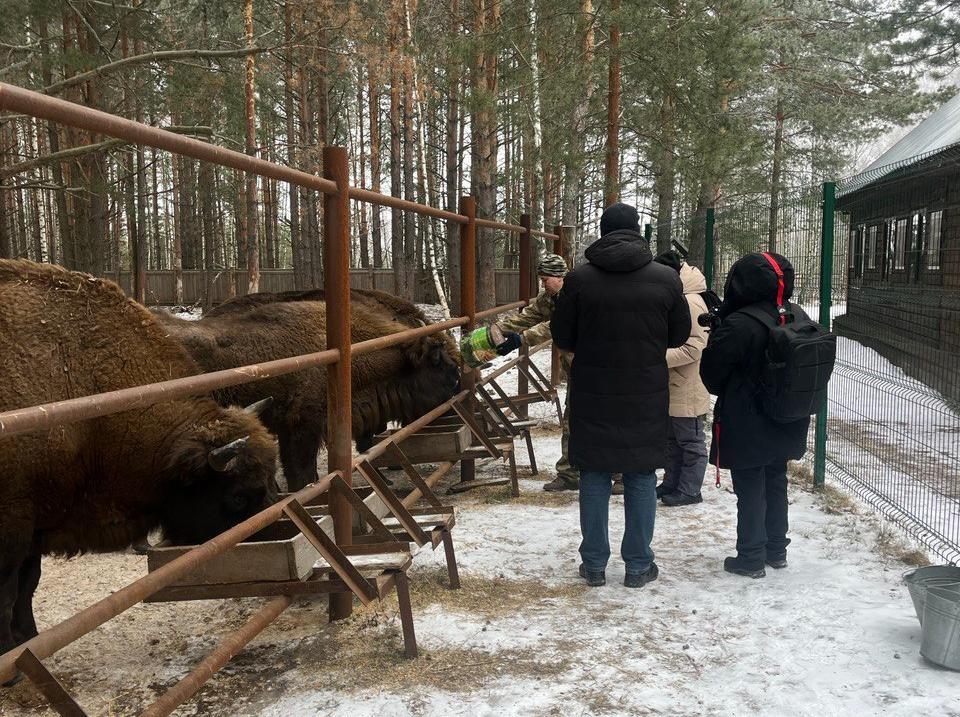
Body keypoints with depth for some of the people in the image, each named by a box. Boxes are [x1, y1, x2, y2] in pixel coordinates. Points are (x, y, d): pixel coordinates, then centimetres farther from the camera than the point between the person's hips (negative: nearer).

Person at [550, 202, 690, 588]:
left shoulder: (579, 279, -9)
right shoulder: (666, 279, -5)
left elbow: (561, 336, -1)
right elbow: (680, 334, 5)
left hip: (592, 397, 0)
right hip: (646, 398, 1)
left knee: (594, 477, 10)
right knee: (641, 479, 10)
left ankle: (594, 564, 17)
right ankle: (639, 566, 17)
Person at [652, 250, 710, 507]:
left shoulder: (691, 303, -19)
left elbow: (693, 349, -24)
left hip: (687, 390, -10)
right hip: (672, 388, 10)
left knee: (690, 441, 3)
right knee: (673, 440, 18)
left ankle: (689, 490, 12)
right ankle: (671, 484, 29)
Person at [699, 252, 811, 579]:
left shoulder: (738, 325, -24)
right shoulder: (797, 316, 0)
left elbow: (711, 373, -14)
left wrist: (717, 332, 3)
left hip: (747, 427, -7)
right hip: (786, 426, 7)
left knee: (750, 491, 4)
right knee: (776, 484, 19)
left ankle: (751, 558, 12)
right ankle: (776, 551, 31)